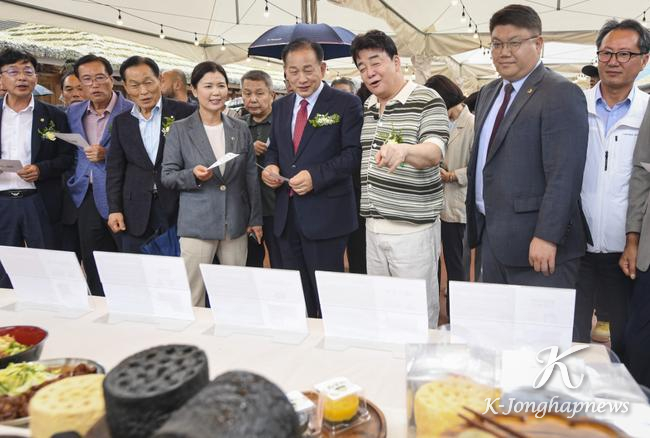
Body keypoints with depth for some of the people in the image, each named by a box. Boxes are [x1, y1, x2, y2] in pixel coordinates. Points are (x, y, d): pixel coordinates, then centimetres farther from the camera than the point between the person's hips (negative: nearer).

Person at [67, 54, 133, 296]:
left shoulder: (131, 111, -8)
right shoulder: (74, 111, 12)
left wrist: (108, 155, -20)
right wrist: (72, 183, 11)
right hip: (85, 197, 6)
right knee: (92, 264, 12)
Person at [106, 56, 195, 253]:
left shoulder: (185, 113, -3)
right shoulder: (121, 122, 9)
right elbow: (115, 168, 10)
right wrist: (114, 209, 3)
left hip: (178, 208, -3)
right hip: (135, 214, 3)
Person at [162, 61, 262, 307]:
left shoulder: (241, 129, 8)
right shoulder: (180, 130, 0)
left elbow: (251, 176, 11)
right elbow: (167, 177, 1)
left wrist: (256, 218, 8)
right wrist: (193, 175, -19)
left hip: (236, 224, 3)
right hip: (197, 223, -2)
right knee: (193, 295, 0)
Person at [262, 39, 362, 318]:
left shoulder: (346, 104, -4)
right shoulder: (280, 106, 14)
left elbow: (353, 154, -11)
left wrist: (315, 176, -22)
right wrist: (270, 166, -1)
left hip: (325, 214, -6)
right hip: (286, 214, 6)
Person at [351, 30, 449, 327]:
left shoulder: (427, 100, -9)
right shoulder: (366, 107, 12)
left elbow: (434, 153, -24)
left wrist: (404, 149, -46)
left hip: (413, 228, -7)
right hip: (373, 226, 7)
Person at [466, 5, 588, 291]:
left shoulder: (561, 94, -12)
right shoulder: (488, 93, 14)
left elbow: (564, 175, -19)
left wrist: (547, 237, -23)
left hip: (535, 242, -7)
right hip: (491, 235, 8)